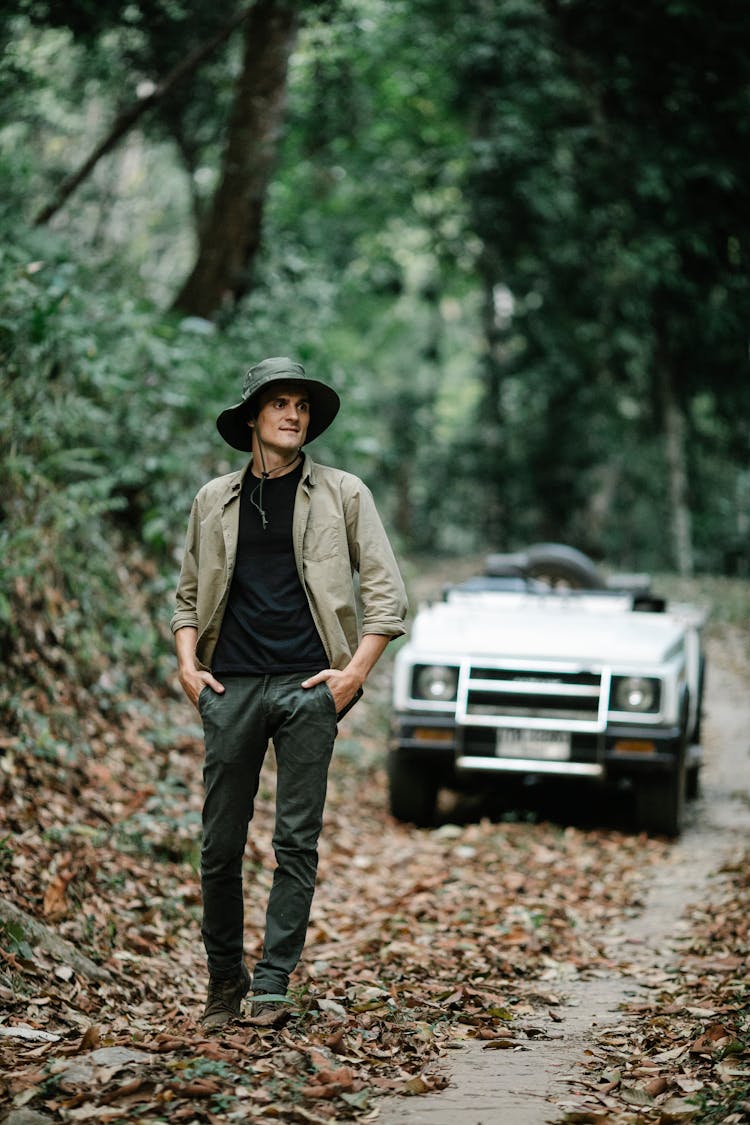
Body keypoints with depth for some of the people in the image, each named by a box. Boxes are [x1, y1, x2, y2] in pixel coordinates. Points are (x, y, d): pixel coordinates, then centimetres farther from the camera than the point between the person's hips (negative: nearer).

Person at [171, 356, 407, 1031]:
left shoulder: (342, 494, 7)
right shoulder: (215, 501, 14)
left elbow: (386, 593, 5)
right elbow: (189, 594, 21)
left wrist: (355, 672, -5)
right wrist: (188, 664, 5)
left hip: (308, 686, -2)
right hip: (231, 688, 2)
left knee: (297, 843, -3)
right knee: (219, 847, 3)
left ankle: (273, 987, 2)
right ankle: (224, 981, 17)